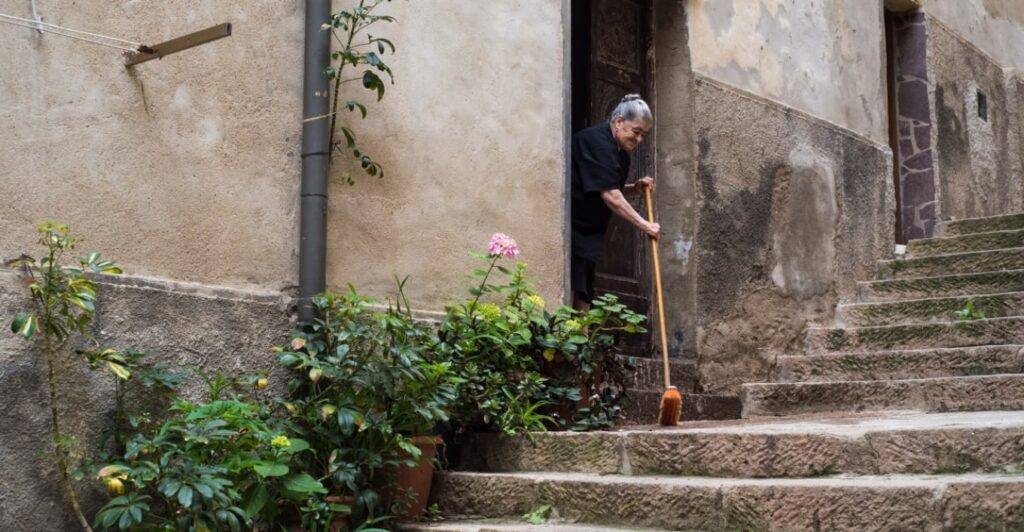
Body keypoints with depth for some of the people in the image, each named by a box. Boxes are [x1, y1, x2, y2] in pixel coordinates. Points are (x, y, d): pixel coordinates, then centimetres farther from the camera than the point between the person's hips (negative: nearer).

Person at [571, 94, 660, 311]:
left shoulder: (620, 152, 12)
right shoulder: (597, 141, -17)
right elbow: (609, 196, -22)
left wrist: (635, 188, 2)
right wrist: (644, 225, -20)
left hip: (588, 233, 10)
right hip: (571, 227, -10)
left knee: (584, 297, 8)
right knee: (568, 297, -15)